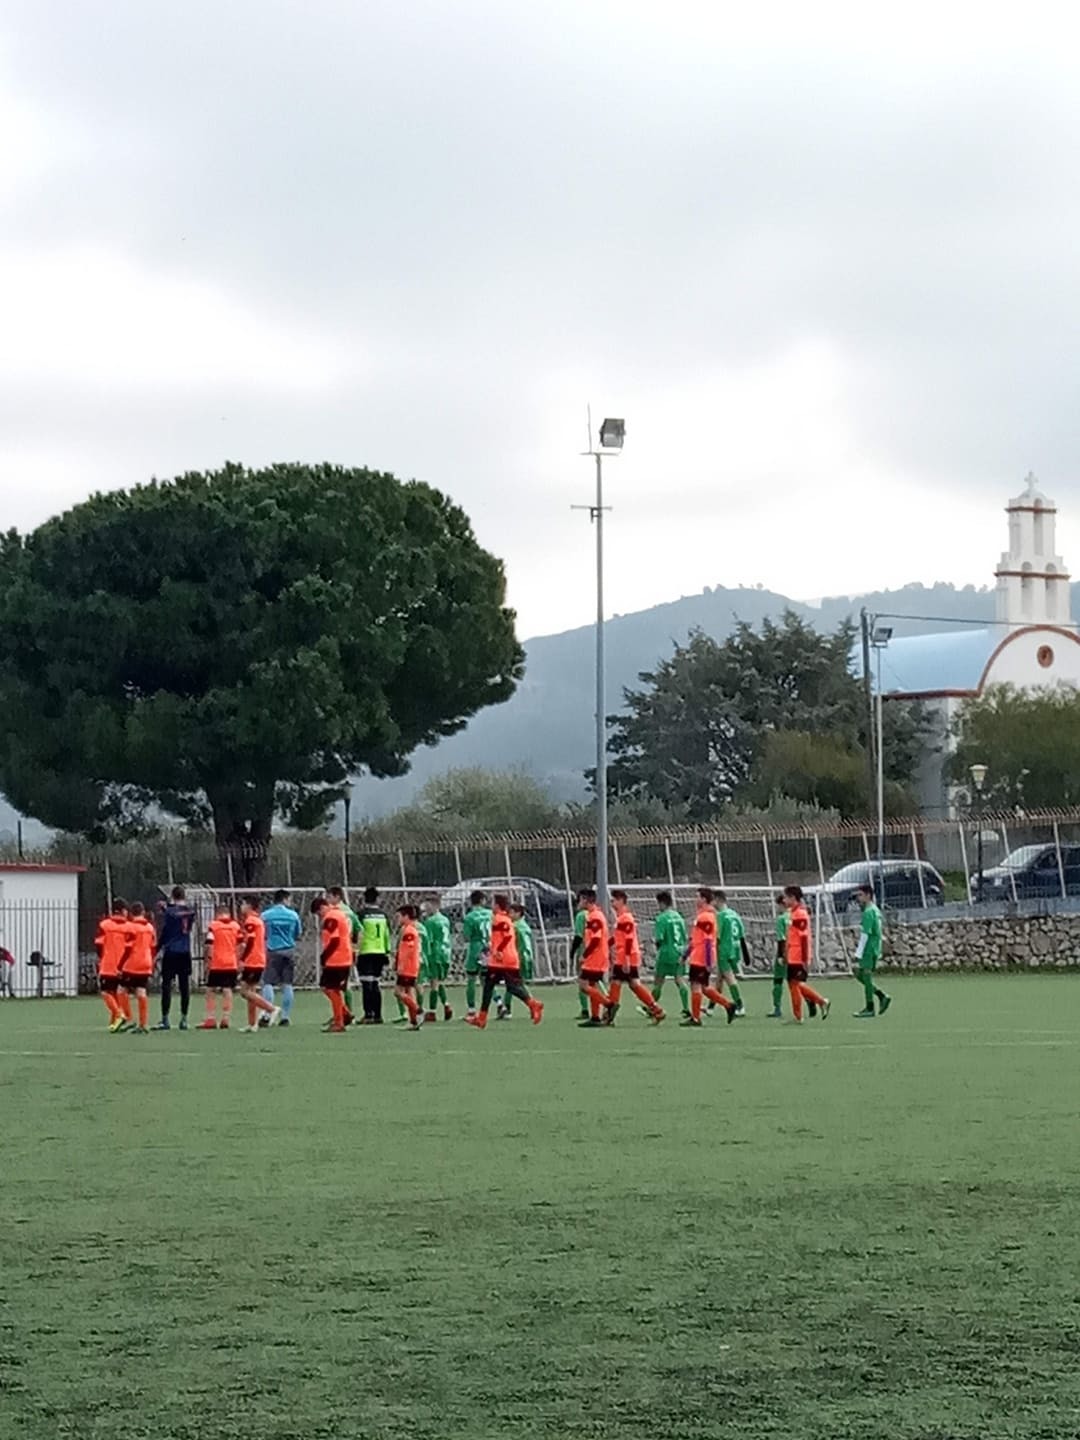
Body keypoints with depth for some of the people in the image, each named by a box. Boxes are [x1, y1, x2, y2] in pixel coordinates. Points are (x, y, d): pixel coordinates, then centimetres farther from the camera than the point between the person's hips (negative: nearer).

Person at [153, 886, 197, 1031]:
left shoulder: (170, 912, -10)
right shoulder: (190, 911, 4)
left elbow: (163, 932, -8)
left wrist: (158, 950, 4)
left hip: (171, 952, -4)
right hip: (185, 952, 4)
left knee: (166, 985, -2)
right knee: (184, 986, 6)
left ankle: (165, 1020, -4)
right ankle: (184, 1019, 7)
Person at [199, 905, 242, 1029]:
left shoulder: (213, 926, -4)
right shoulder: (236, 926, 4)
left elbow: (209, 945, -9)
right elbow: (241, 945, 4)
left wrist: (208, 961, -3)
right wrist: (239, 962, 11)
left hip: (216, 964, -3)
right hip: (232, 964, 3)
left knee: (211, 991, 6)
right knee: (228, 991, 5)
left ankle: (211, 1020, 3)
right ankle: (226, 1019, 1)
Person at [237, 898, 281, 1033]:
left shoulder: (250, 921, -13)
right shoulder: (259, 920, 17)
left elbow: (250, 942, -21)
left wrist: (242, 960, -20)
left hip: (252, 962, -10)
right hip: (260, 962, 10)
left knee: (245, 991, -8)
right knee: (250, 991, 12)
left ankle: (272, 1009, -14)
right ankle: (252, 1024, 12)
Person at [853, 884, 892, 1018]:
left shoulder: (868, 912, -16)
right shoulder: (876, 911, 15)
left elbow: (865, 935, -20)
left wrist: (858, 954, -18)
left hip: (868, 950, -10)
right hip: (875, 949, 10)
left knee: (866, 976, -2)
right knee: (859, 974, 15)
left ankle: (869, 1009, 3)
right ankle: (882, 997, 13)